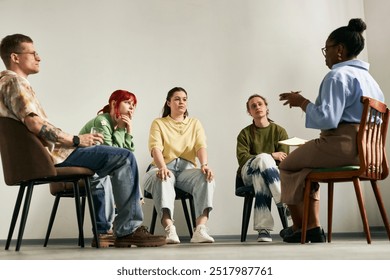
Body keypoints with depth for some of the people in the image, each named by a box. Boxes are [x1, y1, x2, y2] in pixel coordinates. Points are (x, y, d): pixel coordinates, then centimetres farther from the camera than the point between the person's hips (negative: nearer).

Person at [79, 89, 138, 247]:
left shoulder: (121, 126, 10)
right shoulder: (101, 121, -16)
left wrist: (128, 131, -8)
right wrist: (120, 129, -16)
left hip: (100, 170, 9)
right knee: (102, 179, -36)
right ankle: (102, 232, -32)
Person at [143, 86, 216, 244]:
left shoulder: (195, 123, 19)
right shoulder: (158, 123, 12)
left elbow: (201, 146, 1)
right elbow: (155, 148, -7)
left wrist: (204, 165, -22)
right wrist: (162, 167, -29)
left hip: (187, 169, 2)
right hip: (164, 168, -2)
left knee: (207, 178, -31)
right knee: (162, 179, -38)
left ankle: (200, 229, -42)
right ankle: (169, 230, -49)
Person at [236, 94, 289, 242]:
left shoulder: (279, 131, 12)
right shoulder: (245, 133, 11)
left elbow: (283, 160, 0)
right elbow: (242, 158, -7)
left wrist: (266, 159, -21)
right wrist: (271, 156, -14)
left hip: (270, 170, 0)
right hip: (248, 173, 0)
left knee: (260, 176, -39)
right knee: (263, 158, -36)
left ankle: (263, 229, -46)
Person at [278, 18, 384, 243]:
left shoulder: (337, 76, -13)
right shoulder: (366, 76, 18)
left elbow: (327, 119, -22)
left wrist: (302, 102, -7)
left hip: (341, 144, -10)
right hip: (365, 147, 10)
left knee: (287, 166, 13)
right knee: (305, 168, 25)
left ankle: (298, 227, 21)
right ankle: (313, 227, 14)